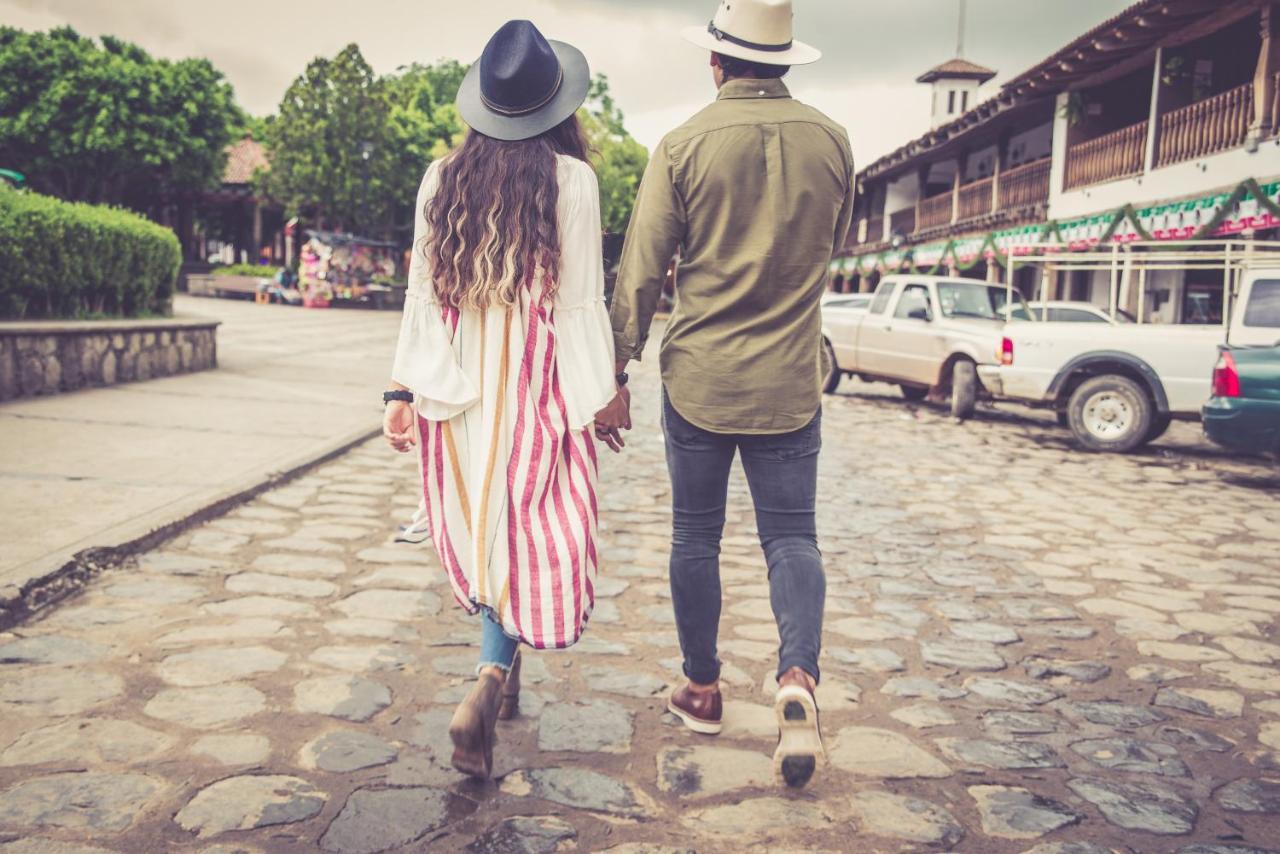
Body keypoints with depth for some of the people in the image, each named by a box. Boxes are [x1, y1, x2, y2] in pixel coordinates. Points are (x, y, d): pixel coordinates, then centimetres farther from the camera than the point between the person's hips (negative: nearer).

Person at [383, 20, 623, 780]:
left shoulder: (443, 178, 4)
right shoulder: (571, 179, -7)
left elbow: (423, 293, 5)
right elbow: (579, 300, -7)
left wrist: (404, 388, 9)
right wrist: (602, 392, 0)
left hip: (457, 382, 4)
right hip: (538, 383, -4)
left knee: (483, 527, 17)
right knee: (532, 535, 3)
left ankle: (505, 671, 30)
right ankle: (489, 685, -12)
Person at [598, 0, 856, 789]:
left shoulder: (684, 145, -7)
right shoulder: (831, 141, 0)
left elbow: (640, 274, -7)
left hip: (699, 377, -1)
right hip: (791, 382, 1)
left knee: (696, 537, 12)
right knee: (791, 534, 9)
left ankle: (703, 691, 23)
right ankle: (799, 679, -11)